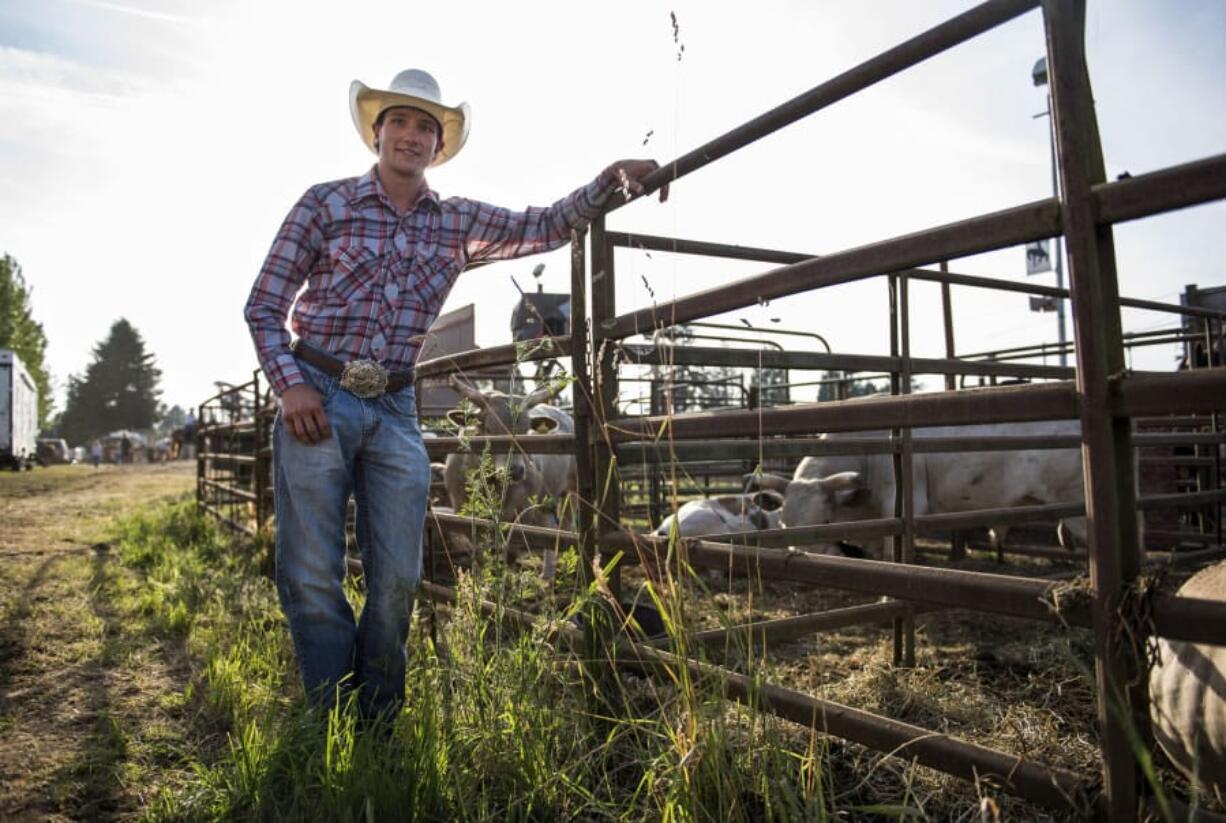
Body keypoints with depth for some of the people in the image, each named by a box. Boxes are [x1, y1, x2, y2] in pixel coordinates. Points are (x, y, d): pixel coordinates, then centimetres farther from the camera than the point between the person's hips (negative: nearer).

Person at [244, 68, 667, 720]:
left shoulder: (457, 223, 10)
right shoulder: (325, 203, 2)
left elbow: (548, 226, 8)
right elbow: (264, 306, 3)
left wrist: (612, 177, -7)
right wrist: (289, 385, -11)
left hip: (395, 410, 3)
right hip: (317, 398, -2)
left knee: (397, 580, 3)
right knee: (313, 578, -2)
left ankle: (379, 726, 21)